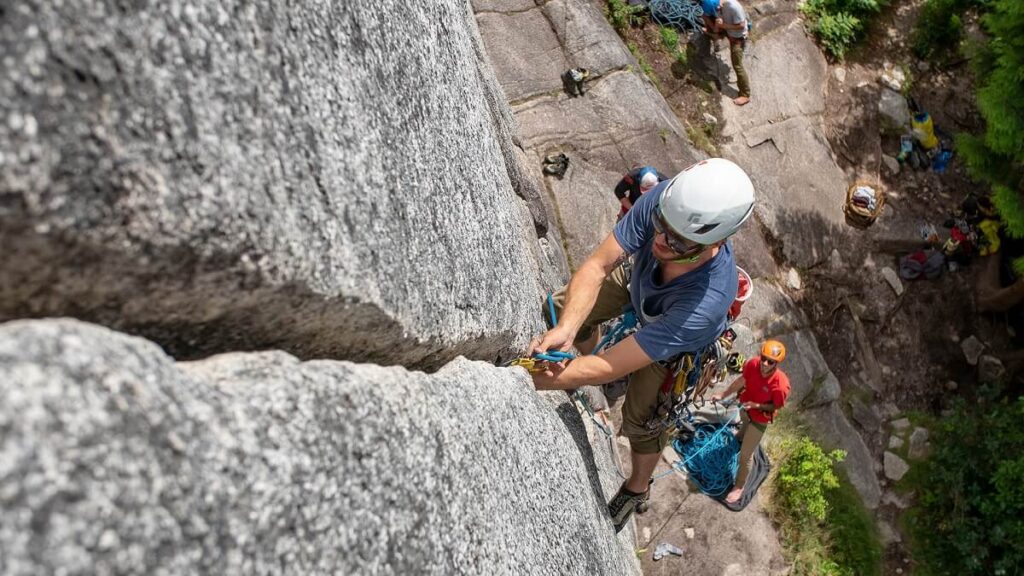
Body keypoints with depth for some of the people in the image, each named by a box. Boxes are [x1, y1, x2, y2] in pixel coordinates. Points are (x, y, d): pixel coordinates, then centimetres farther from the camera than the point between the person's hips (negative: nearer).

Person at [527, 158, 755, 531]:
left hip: (680, 341, -4)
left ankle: (636, 490, 37)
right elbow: (598, 265, -34)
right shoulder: (664, 201, -42)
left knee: (642, 419, 4)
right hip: (639, 282, 4)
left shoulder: (707, 302, -50)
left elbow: (612, 367, -45)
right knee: (563, 308, 8)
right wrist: (565, 329, -51)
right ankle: (584, 361, 43)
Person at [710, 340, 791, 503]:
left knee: (745, 455, 5)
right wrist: (723, 395, -5)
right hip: (745, 408, 5)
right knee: (746, 425, 40)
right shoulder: (753, 364, -29)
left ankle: (739, 487, 29)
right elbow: (741, 381, -9)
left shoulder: (780, 385, -41)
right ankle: (740, 437, 77)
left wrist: (756, 405, -36)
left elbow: (776, 407, -22)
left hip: (760, 419, -5)